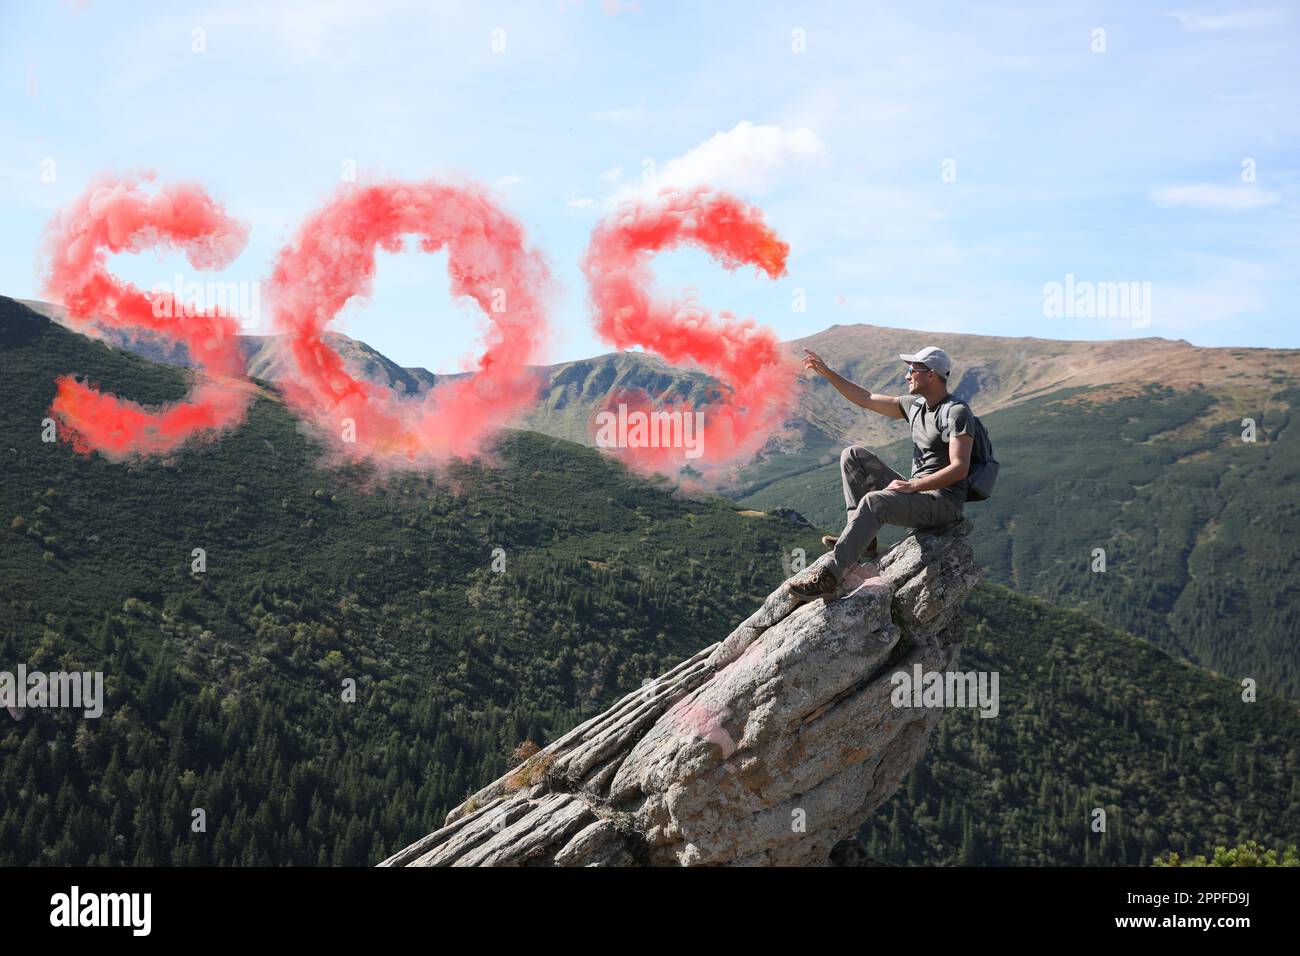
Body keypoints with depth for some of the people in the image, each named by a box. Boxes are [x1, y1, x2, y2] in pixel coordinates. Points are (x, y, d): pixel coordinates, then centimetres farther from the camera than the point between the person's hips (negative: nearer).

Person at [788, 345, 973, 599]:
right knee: (853, 455, 1)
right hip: (916, 493, 9)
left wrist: (911, 485, -25)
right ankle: (862, 538, -9)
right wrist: (826, 372, 15)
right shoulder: (915, 405, 12)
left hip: (943, 503, -9)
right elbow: (866, 399, 19)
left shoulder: (957, 413, -13)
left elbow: (960, 468, -23)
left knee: (874, 501, -34)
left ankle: (830, 575, -38)